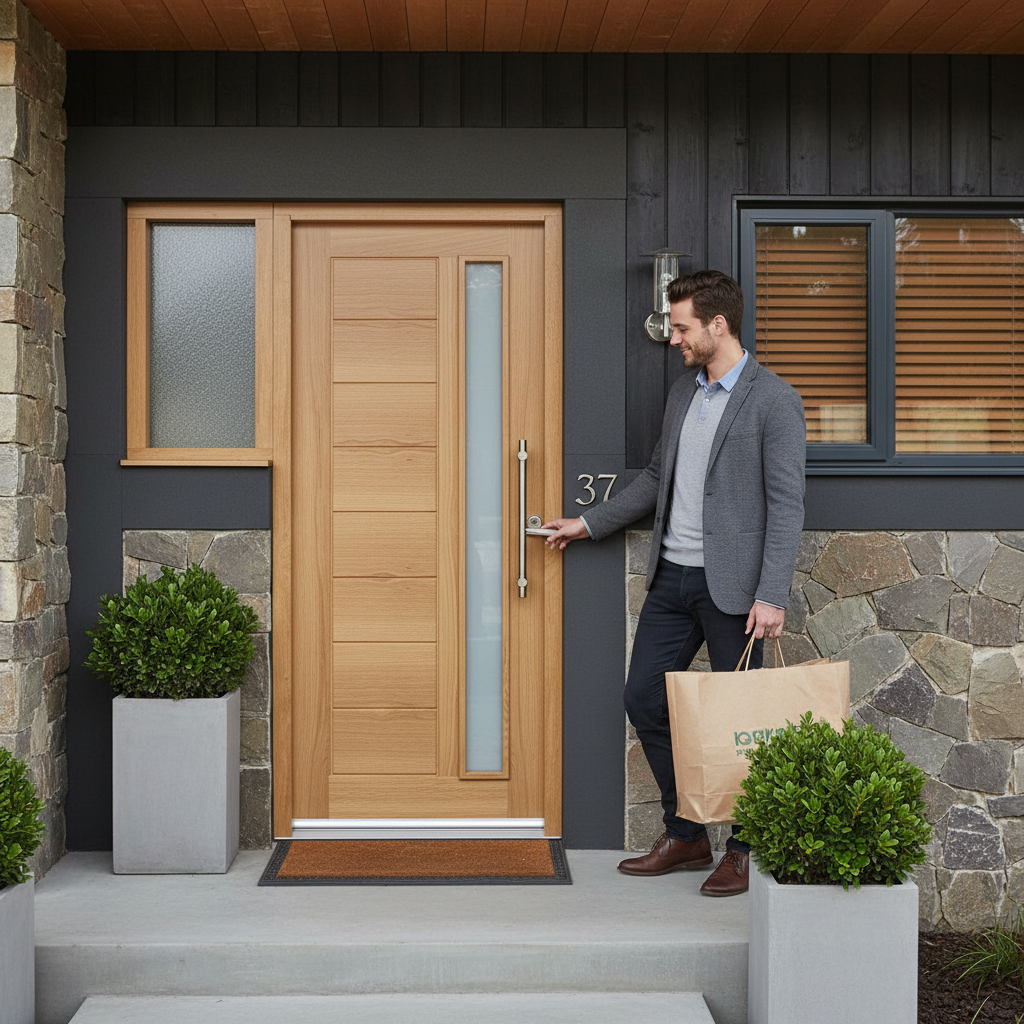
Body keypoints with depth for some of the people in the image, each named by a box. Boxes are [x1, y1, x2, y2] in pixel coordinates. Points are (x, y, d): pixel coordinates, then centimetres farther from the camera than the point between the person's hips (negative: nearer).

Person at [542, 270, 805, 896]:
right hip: (672, 577, 8)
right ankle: (685, 836, 22)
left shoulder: (774, 400, -10)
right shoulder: (683, 392, 14)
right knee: (645, 698, 8)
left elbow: (786, 504, -14)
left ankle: (746, 850, 18)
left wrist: (772, 595, -20)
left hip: (730, 585, -7)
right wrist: (589, 523, 24)